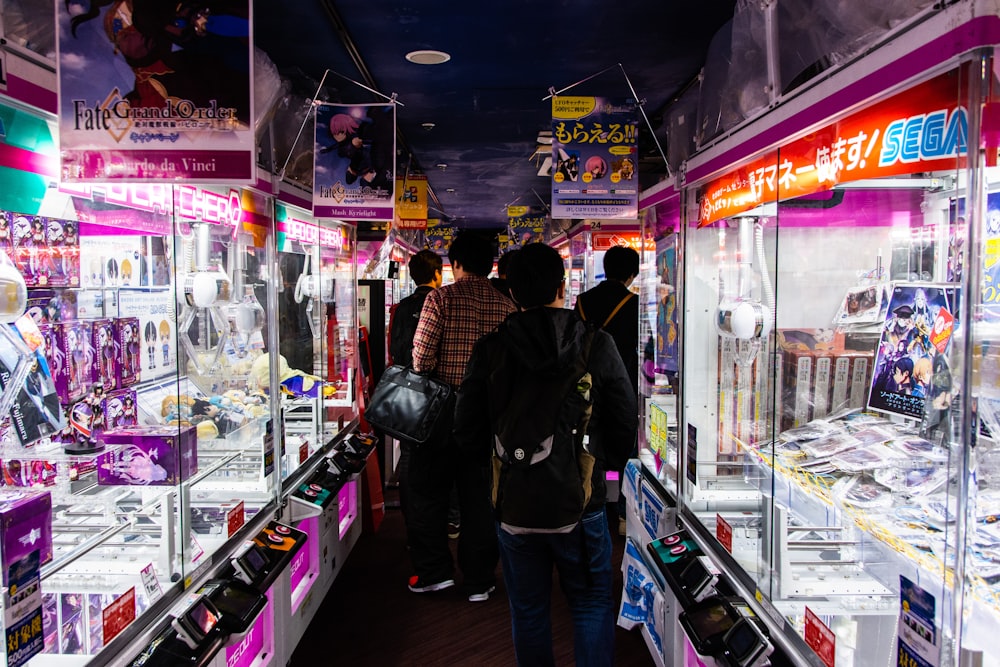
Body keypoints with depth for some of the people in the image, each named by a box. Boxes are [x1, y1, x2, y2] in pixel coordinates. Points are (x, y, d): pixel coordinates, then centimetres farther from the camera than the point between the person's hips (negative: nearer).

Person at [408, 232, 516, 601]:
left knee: (429, 491, 13)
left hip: (443, 407, -3)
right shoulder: (507, 305, 1)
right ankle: (479, 581, 20)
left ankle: (434, 571, 20)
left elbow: (422, 353, -12)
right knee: (480, 496, 11)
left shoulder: (441, 298, -8)